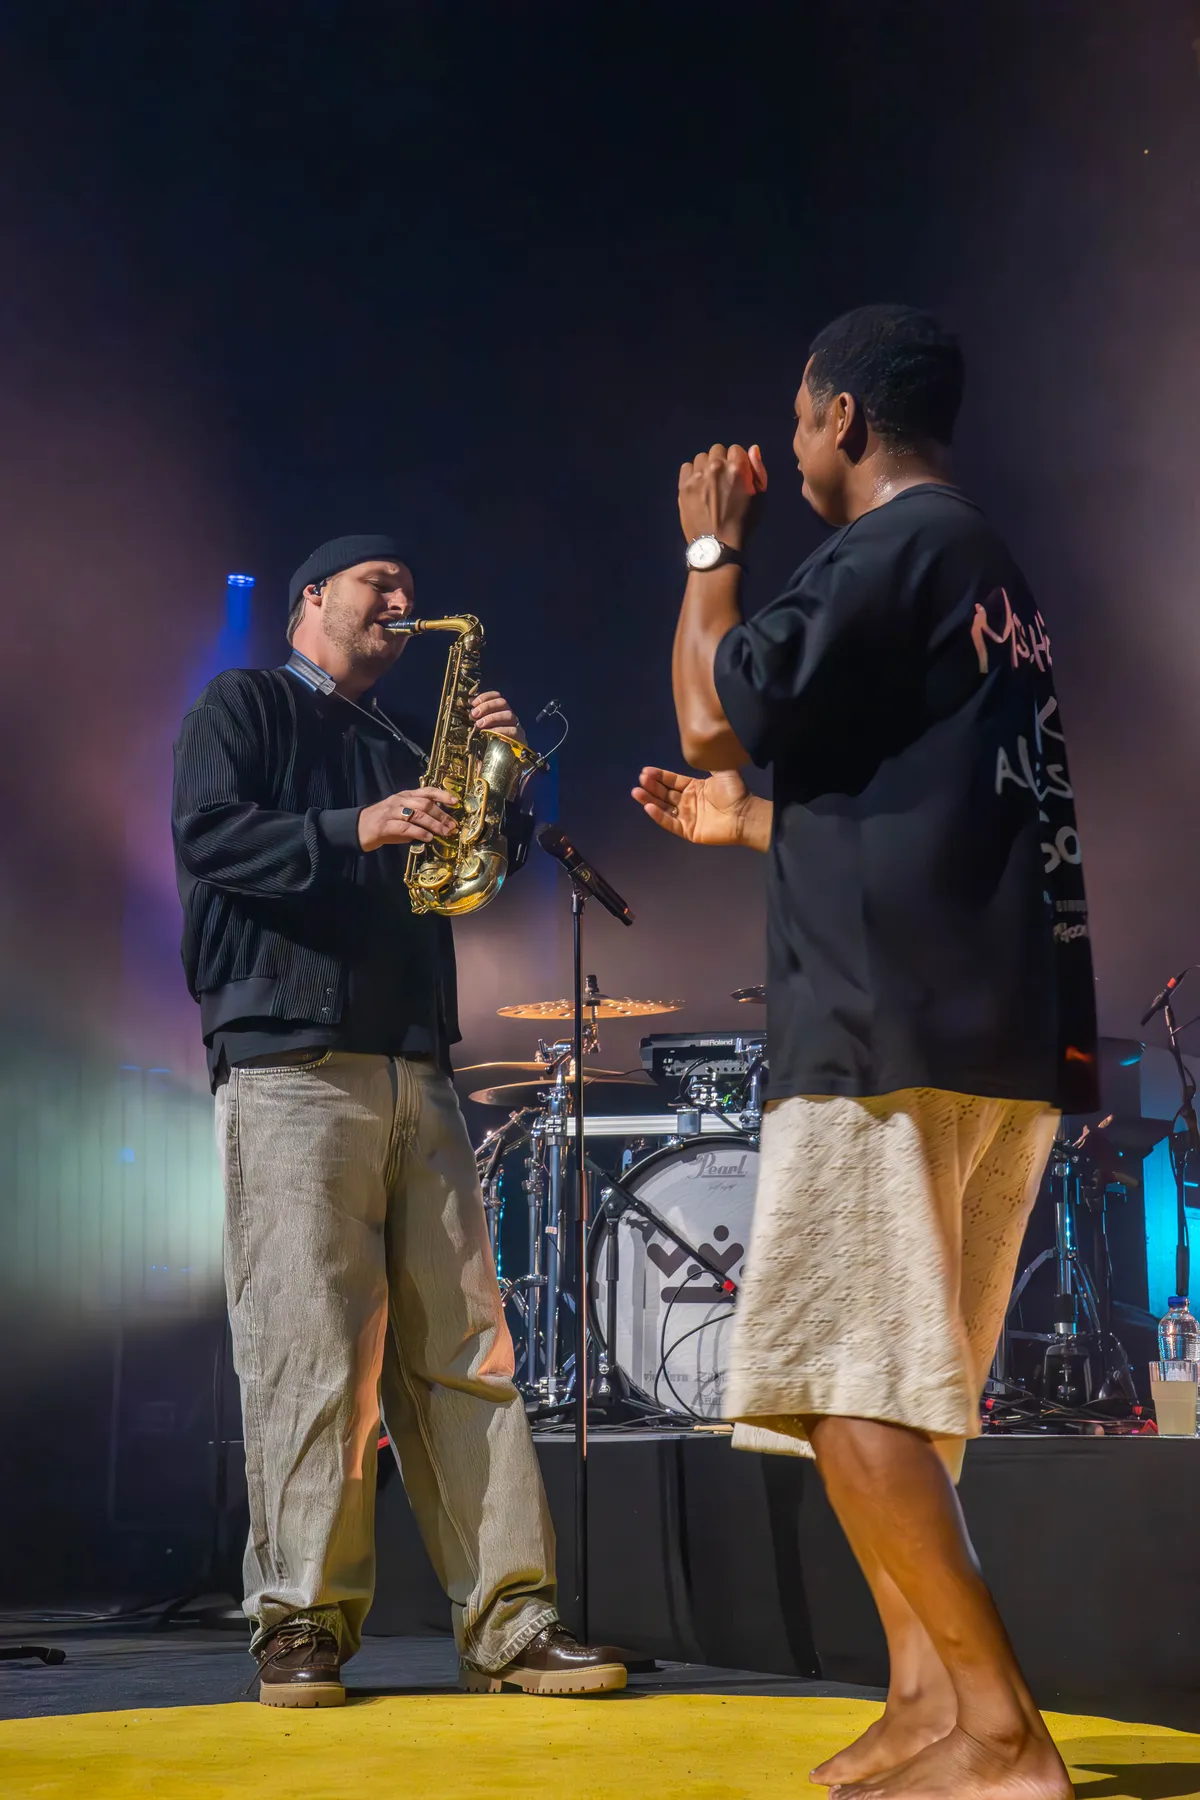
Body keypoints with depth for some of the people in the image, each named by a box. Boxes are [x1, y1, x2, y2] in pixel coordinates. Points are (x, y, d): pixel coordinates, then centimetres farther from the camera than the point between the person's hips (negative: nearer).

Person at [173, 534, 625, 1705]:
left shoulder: (396, 752, 27)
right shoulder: (243, 707, 10)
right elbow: (208, 833, -7)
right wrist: (359, 832, -17)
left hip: (415, 1072, 6)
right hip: (291, 1067, -6)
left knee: (463, 1345, 0)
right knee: (309, 1354, -9)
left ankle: (509, 1625, 1)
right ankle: (303, 1626, 0)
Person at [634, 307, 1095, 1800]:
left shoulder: (895, 546, -7)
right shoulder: (994, 576, 23)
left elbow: (714, 718, -10)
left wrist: (711, 551, 5)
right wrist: (751, 825, 35)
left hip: (895, 1027, -10)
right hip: (1010, 1033, 10)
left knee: (843, 1387, -10)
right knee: (892, 1392, 13)